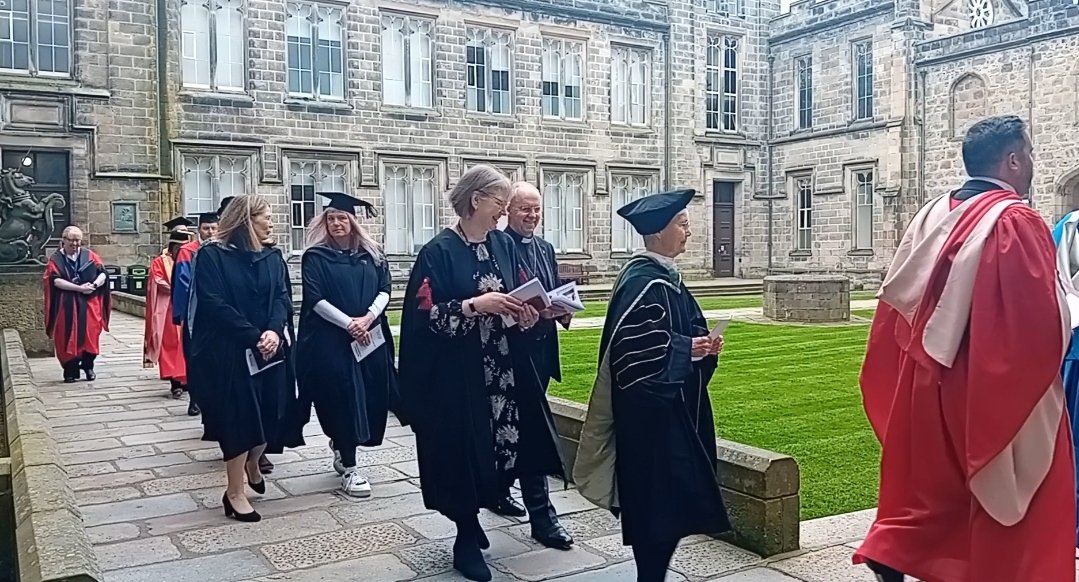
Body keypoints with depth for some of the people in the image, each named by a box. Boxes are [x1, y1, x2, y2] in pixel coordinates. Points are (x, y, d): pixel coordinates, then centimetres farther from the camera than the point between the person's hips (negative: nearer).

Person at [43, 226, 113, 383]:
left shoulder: (89, 255, 8)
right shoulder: (56, 259, 3)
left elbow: (103, 273, 3)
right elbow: (56, 281, -10)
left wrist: (94, 285, -17)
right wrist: (79, 288, -18)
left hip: (89, 303, 1)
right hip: (67, 305, -1)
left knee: (90, 335, -3)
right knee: (69, 338, 0)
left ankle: (88, 366, 13)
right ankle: (71, 371, 7)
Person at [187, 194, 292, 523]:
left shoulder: (272, 257, 10)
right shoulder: (212, 255, -8)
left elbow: (282, 297, 1)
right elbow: (215, 304, -15)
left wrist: (274, 331, -18)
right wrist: (254, 337, -18)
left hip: (268, 349, 5)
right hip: (228, 353, -5)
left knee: (269, 414, 7)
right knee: (238, 419, -3)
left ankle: (252, 464, 38)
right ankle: (234, 493, 12)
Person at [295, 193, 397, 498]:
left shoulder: (372, 254, 11)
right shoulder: (315, 256, 0)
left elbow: (385, 290, 2)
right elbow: (315, 298, -9)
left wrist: (368, 317, -15)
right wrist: (348, 323, -17)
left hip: (370, 336, 4)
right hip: (331, 339, -4)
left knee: (368, 396, 7)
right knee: (343, 397, -5)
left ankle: (341, 449, 30)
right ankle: (348, 469, 3)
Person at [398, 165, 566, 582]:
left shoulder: (504, 244, 7)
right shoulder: (439, 251, -10)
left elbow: (521, 293, 16)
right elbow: (425, 313, -14)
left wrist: (526, 311, -6)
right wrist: (476, 305, -23)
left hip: (504, 368, 6)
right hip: (458, 373, -5)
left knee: (498, 443, 9)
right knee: (465, 451, 2)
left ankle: (472, 517, 31)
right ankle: (467, 539, 19)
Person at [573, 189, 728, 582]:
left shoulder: (665, 276, 12)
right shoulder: (642, 282, -18)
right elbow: (631, 346, -24)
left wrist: (701, 346, 3)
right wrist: (687, 349, -18)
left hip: (671, 405, 10)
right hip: (651, 409, -10)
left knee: (670, 497, 15)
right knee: (658, 499, -2)